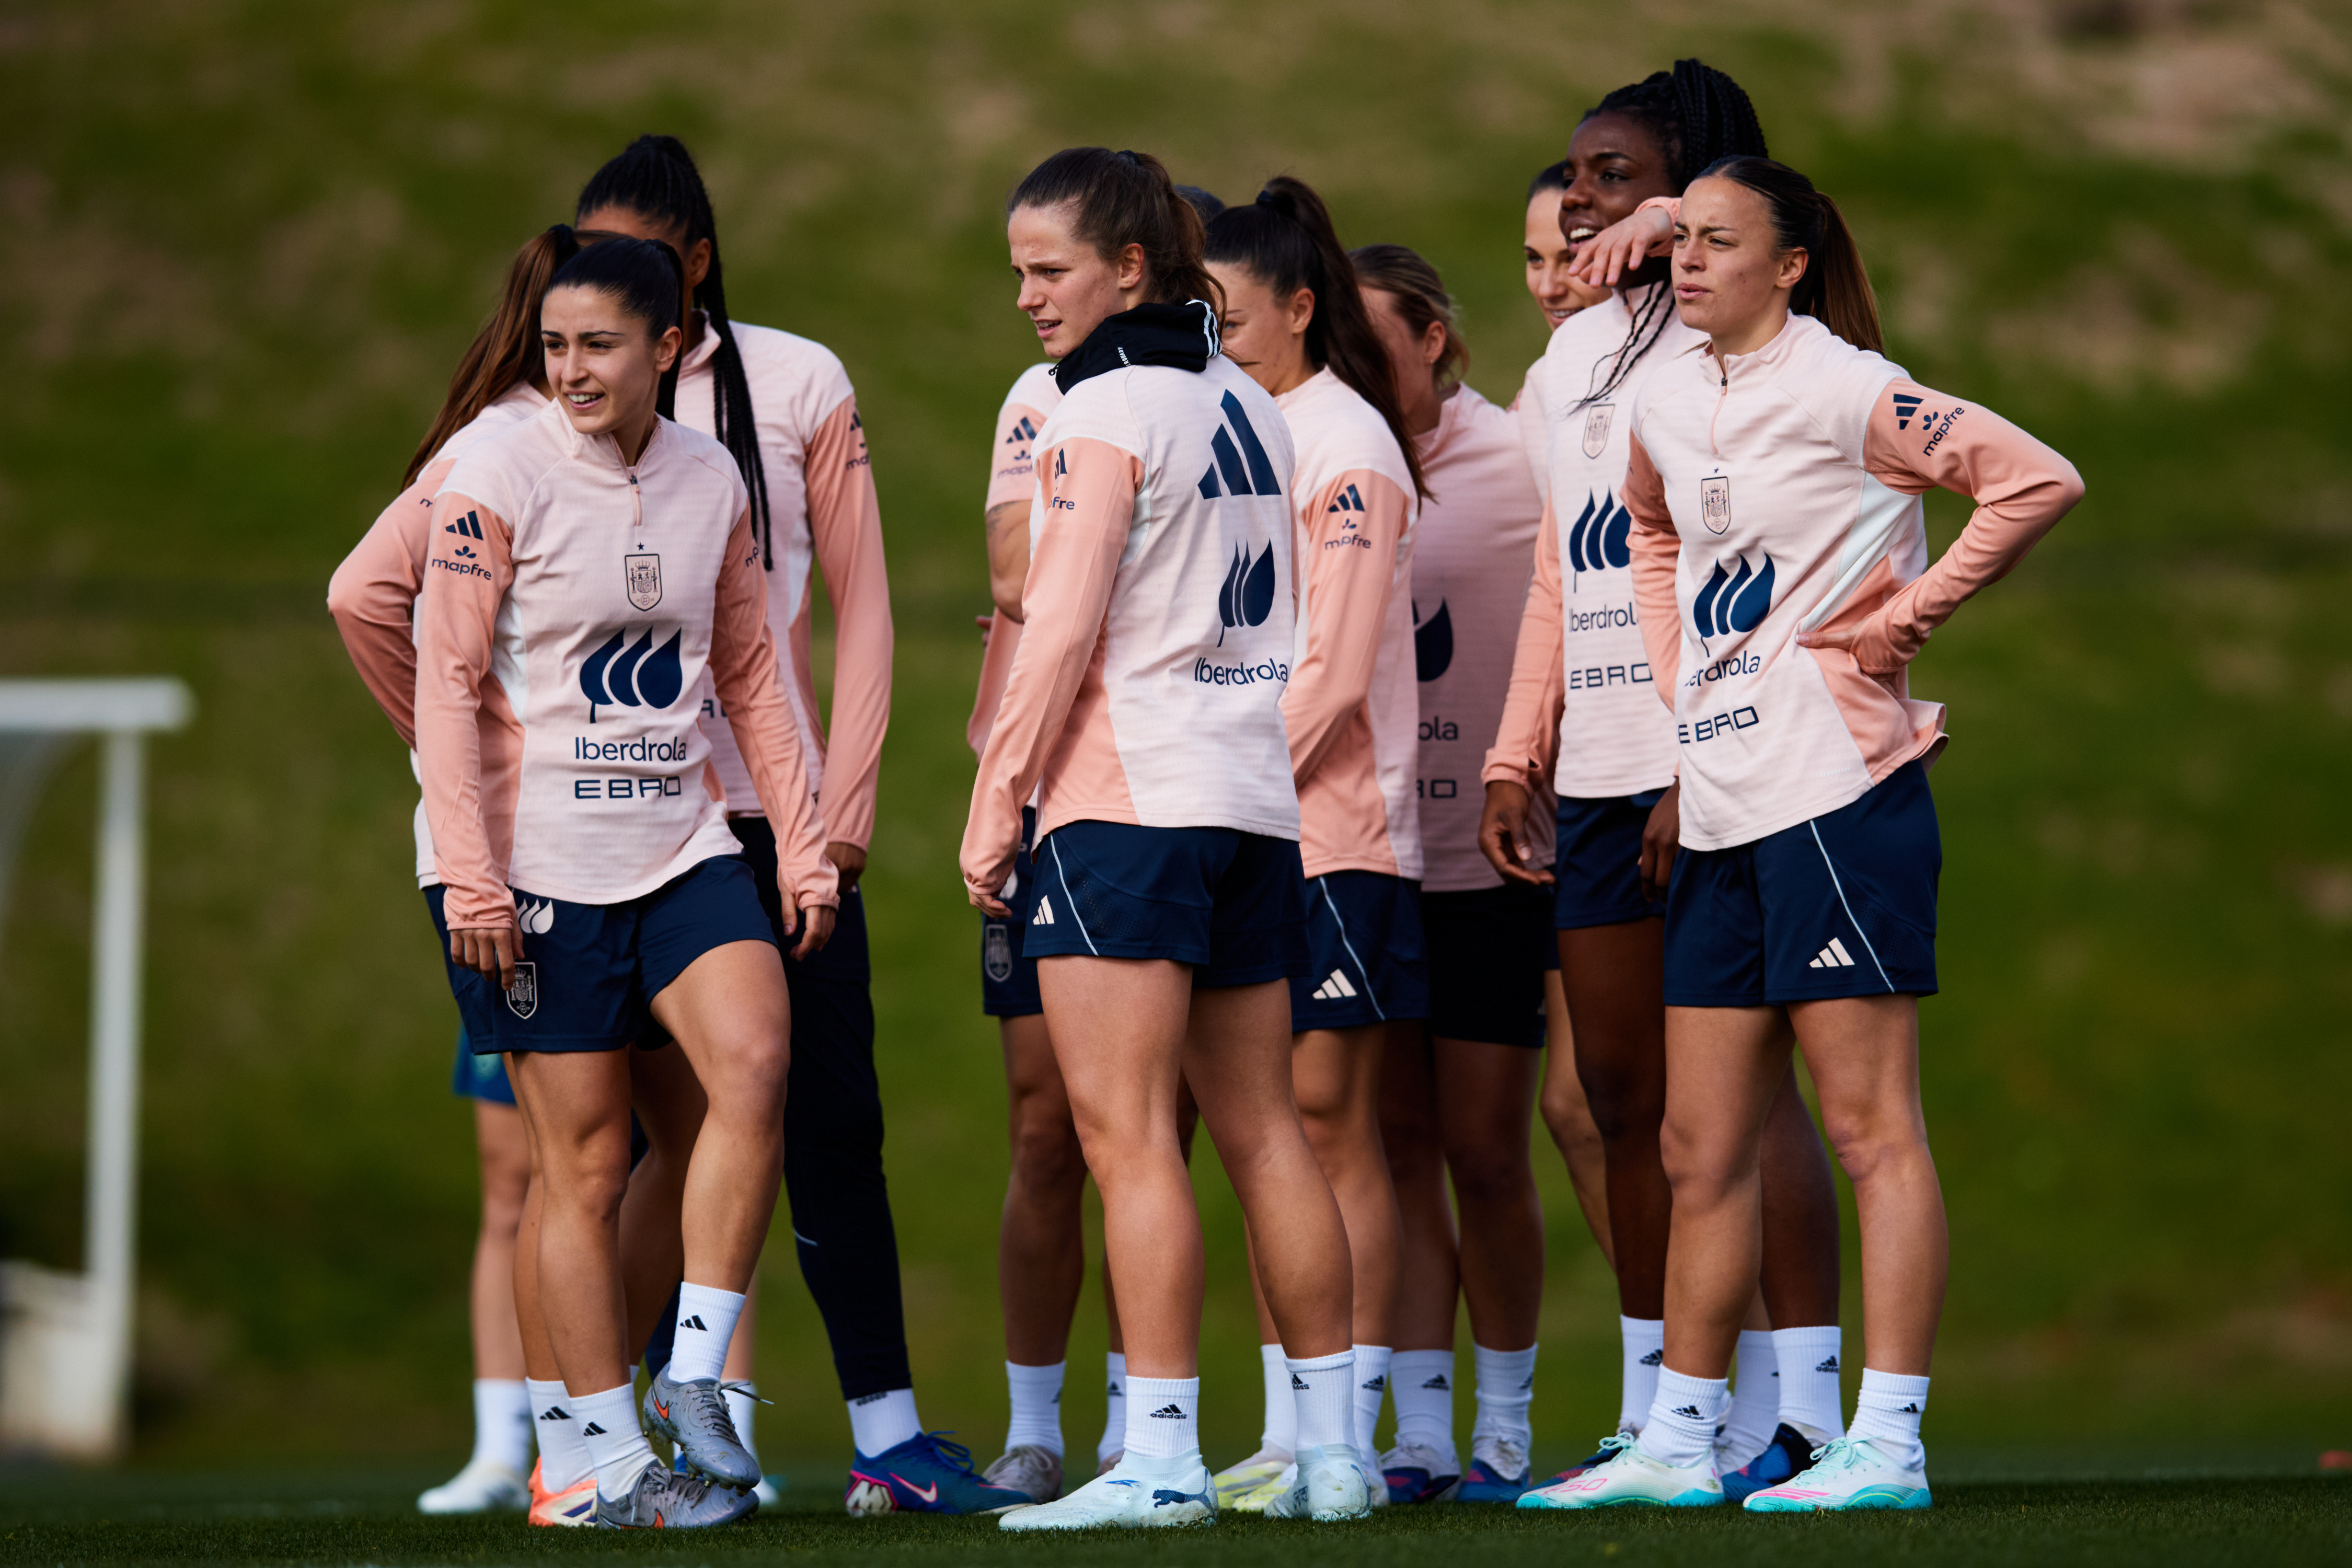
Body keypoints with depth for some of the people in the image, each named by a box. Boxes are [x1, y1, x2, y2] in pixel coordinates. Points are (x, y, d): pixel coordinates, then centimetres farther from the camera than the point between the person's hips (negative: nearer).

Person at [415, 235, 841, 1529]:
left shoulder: (711, 482, 7)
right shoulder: (500, 480, -7)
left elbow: (751, 676, 16)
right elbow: (445, 682, -8)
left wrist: (802, 844, 10)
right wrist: (469, 876, -14)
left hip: (683, 849, 4)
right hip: (545, 868, -4)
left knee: (754, 1058, -20)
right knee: (585, 1159, -1)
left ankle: (693, 1378, -9)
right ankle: (613, 1461, 8)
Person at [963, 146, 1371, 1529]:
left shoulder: (1105, 411, -9)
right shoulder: (1249, 406, 15)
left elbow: (1064, 639, -14)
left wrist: (994, 807, -10)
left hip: (1128, 796, -8)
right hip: (1258, 795, 8)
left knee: (1126, 1134, -8)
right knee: (1262, 1129, 12)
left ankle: (1161, 1458, -12)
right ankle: (1333, 1445, 14)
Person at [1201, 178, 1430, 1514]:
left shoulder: (1345, 447, -8)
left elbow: (1332, 668, -15)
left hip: (1332, 834, -8)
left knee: (1333, 1122, -6)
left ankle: (1350, 1440, -4)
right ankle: (1287, 1437, 9)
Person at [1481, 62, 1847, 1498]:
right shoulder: (1577, 355, 19)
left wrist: (1706, 769, -19)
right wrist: (1516, 759, 15)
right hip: (1601, 776, 8)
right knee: (1623, 1089, 8)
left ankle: (1800, 1413, -7)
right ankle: (1657, 1416, 14)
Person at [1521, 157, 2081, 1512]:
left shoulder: (1840, 390, -10)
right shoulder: (1668, 405, 13)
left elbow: (2039, 482, -16)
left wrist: (1901, 622, -13)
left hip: (1838, 791, -8)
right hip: (1718, 808, 8)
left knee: (1872, 1123, -6)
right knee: (1703, 1148, 11)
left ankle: (1889, 1444, -6)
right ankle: (1681, 1438, 17)